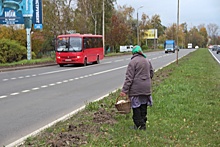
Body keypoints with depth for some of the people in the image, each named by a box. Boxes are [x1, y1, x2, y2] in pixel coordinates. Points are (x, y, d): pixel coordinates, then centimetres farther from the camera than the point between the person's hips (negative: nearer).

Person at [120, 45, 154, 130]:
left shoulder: (133, 62, -12)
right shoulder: (147, 61, 9)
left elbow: (129, 78, -16)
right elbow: (151, 74, 19)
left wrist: (124, 90, -15)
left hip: (136, 89, -6)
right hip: (146, 88, 6)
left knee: (136, 107, 3)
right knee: (143, 106, 14)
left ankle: (138, 125, 5)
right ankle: (143, 124, 20)